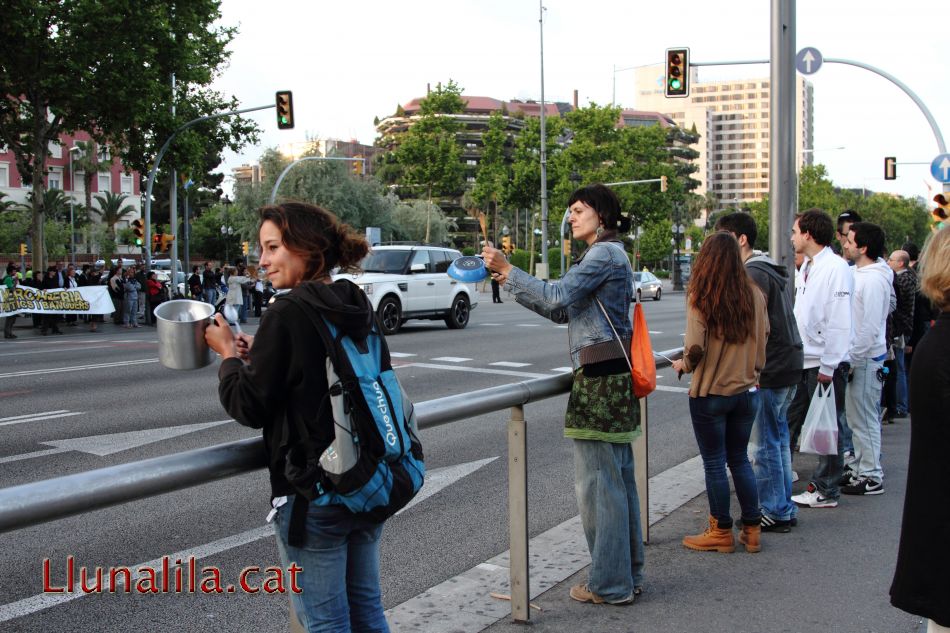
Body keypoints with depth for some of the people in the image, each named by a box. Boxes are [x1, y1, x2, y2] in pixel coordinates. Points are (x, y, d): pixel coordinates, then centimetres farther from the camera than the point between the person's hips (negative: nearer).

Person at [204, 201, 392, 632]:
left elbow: (249, 409, -12)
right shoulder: (357, 307, 6)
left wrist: (229, 355, 3)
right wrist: (259, 355, 14)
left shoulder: (286, 314, -16)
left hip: (310, 493, -8)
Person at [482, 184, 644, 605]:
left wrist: (508, 271, -14)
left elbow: (557, 296, -21)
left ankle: (610, 583, 5)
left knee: (597, 480, -4)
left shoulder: (604, 254, -10)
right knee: (618, 478, 14)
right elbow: (562, 312, 18)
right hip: (615, 379, 11)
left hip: (600, 379, -11)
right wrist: (512, 284, 12)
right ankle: (628, 574, 23)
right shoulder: (608, 254, 22)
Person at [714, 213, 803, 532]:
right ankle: (784, 507, 24)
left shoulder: (753, 274, -15)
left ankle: (774, 511, 5)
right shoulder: (777, 271, 16)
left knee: (763, 442, -2)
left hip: (768, 370, -10)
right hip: (788, 365, 10)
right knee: (778, 437, 16)